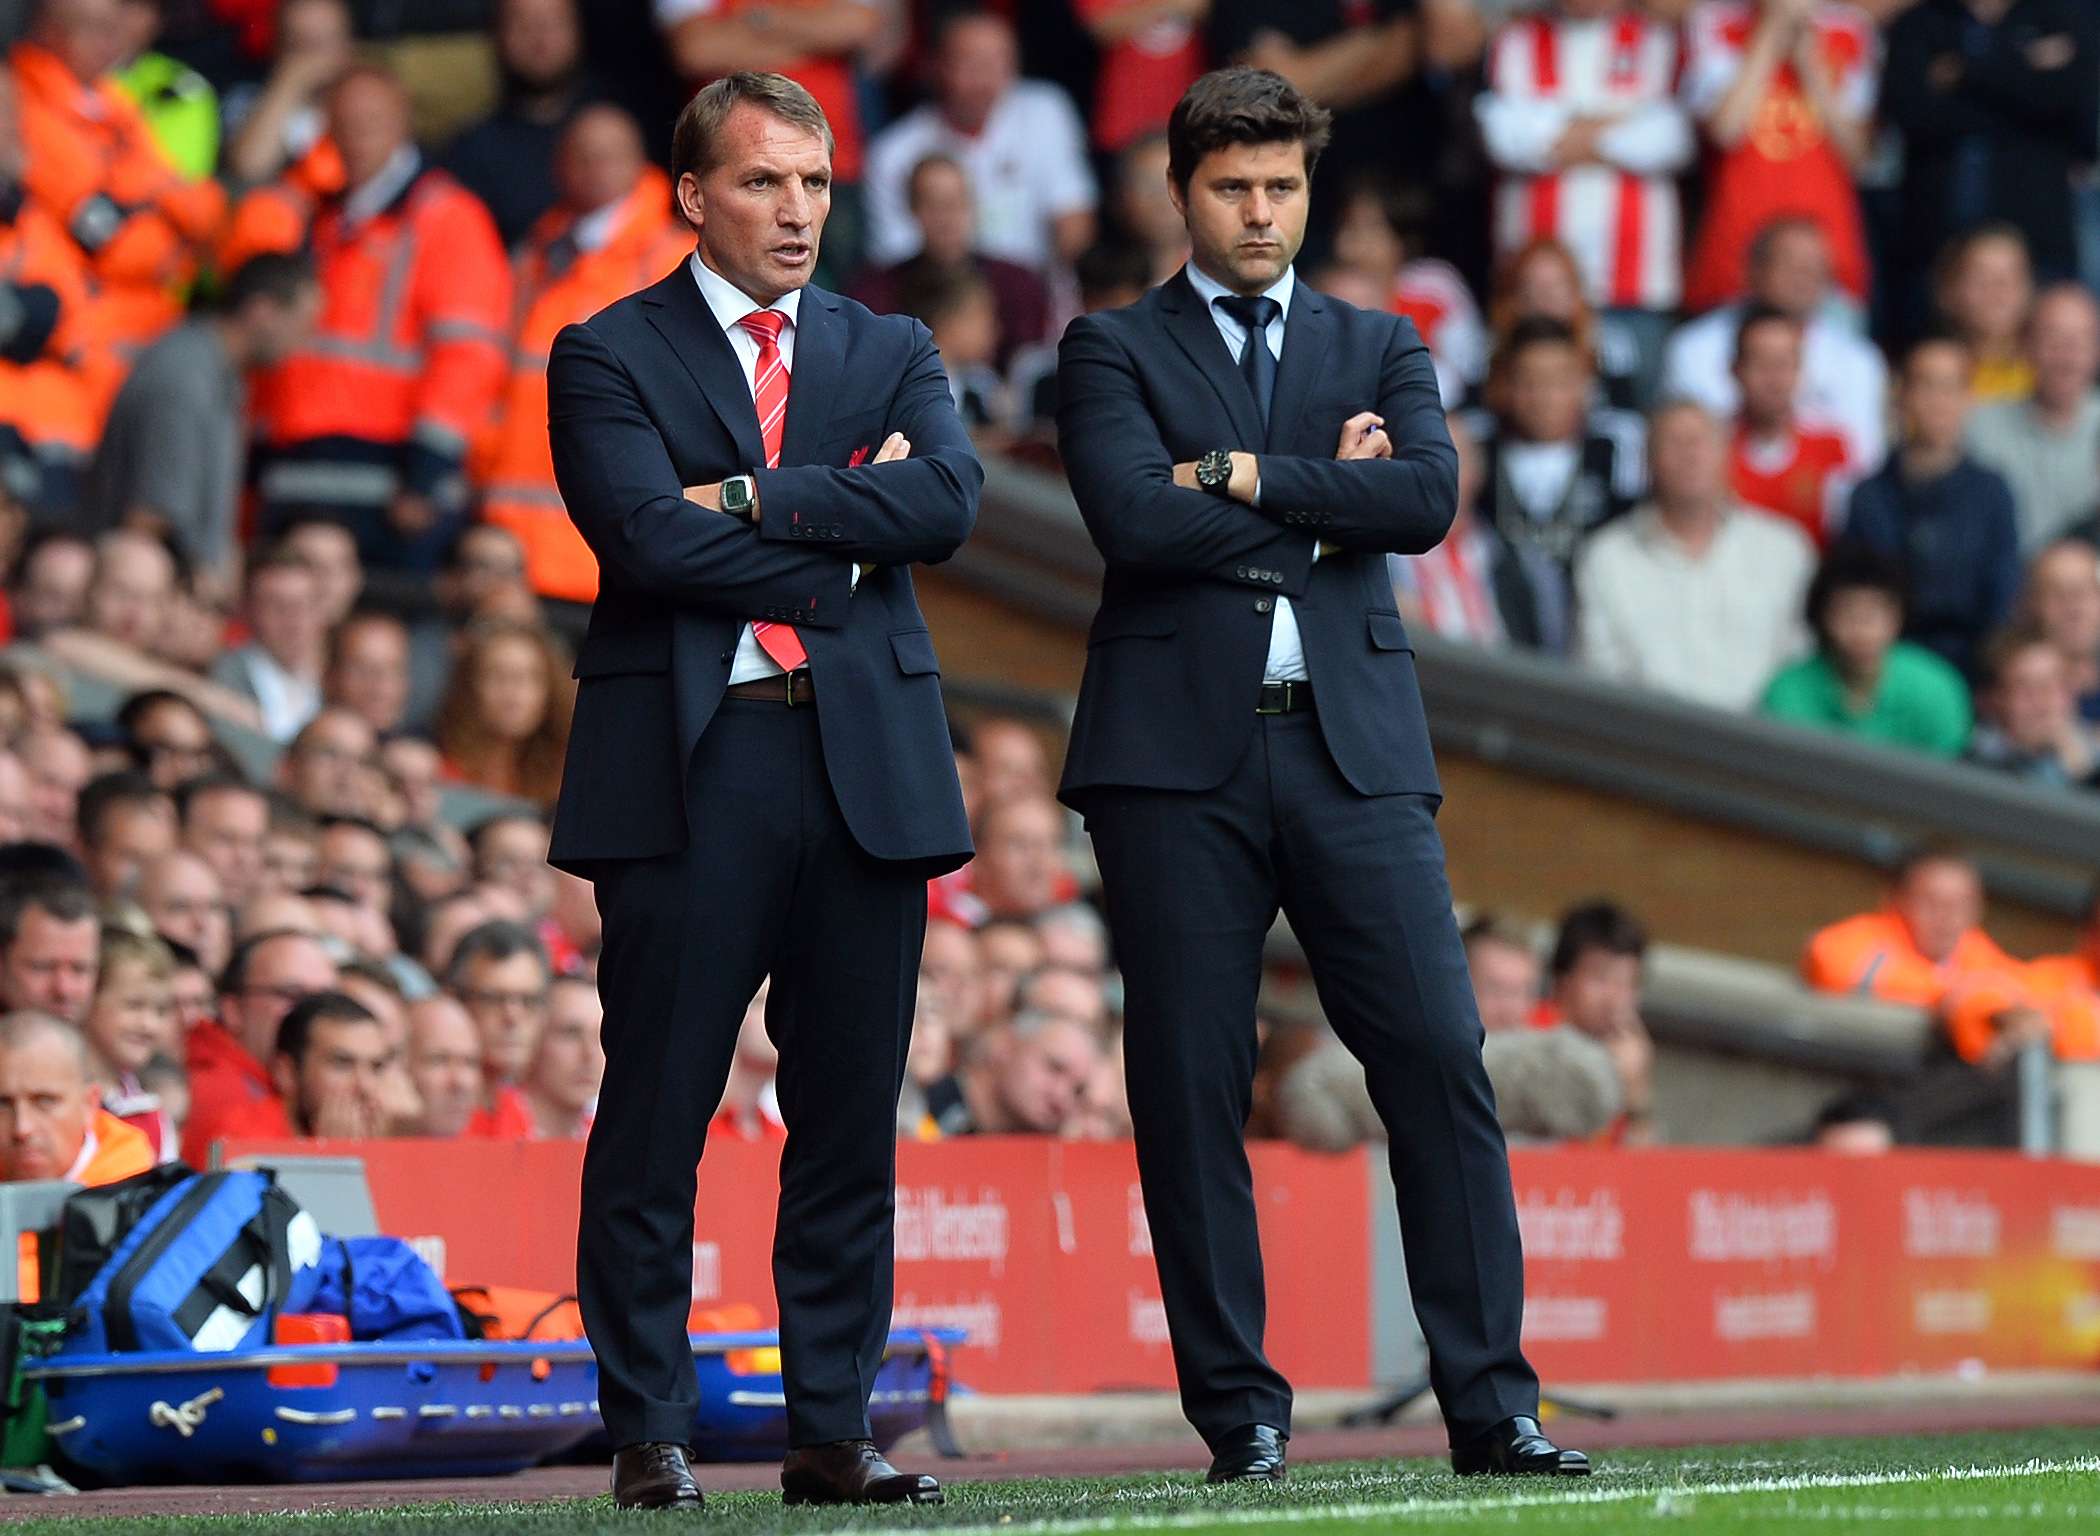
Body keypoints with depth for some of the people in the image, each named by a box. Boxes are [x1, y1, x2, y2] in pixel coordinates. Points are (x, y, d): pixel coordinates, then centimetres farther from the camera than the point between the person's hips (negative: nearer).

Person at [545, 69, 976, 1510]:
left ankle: (834, 1431, 10)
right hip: (686, 765, -3)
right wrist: (844, 525, -5)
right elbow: (649, 537, -12)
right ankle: (649, 1433, 4)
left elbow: (950, 495, -5)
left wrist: (748, 499, -10)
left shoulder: (892, 354, 16)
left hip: (867, 762, 4)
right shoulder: (609, 357, 4)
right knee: (654, 1121, -2)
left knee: (851, 1122, 5)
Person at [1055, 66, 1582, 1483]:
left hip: (1354, 744, 2)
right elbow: (1136, 519, -9)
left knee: (1442, 1061, -7)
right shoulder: (1113, 350, 9)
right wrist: (1324, 495, -2)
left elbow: (1426, 498, -2)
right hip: (1179, 753, -2)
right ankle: (1240, 1411, 5)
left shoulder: (1379, 347, 17)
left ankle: (1490, 1403, -4)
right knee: (1190, 1088, -2)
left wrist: (1246, 478, -6)